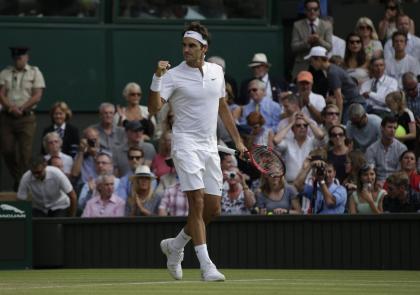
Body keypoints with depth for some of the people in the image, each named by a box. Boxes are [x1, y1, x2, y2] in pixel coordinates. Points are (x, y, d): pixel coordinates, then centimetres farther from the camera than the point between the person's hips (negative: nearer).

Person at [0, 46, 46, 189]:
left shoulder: (34, 73, 5)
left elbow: (37, 96, -3)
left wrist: (21, 108, -12)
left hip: (26, 117, -3)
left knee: (25, 153, -9)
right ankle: (17, 178, 16)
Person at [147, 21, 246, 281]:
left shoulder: (217, 71, 10)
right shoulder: (173, 75, -6)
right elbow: (154, 108, -17)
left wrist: (237, 140, 22)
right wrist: (157, 77, -28)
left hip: (210, 147, 6)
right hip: (186, 143, -6)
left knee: (213, 209, 5)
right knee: (197, 201, -16)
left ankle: (175, 245, 27)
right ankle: (206, 265, -15)